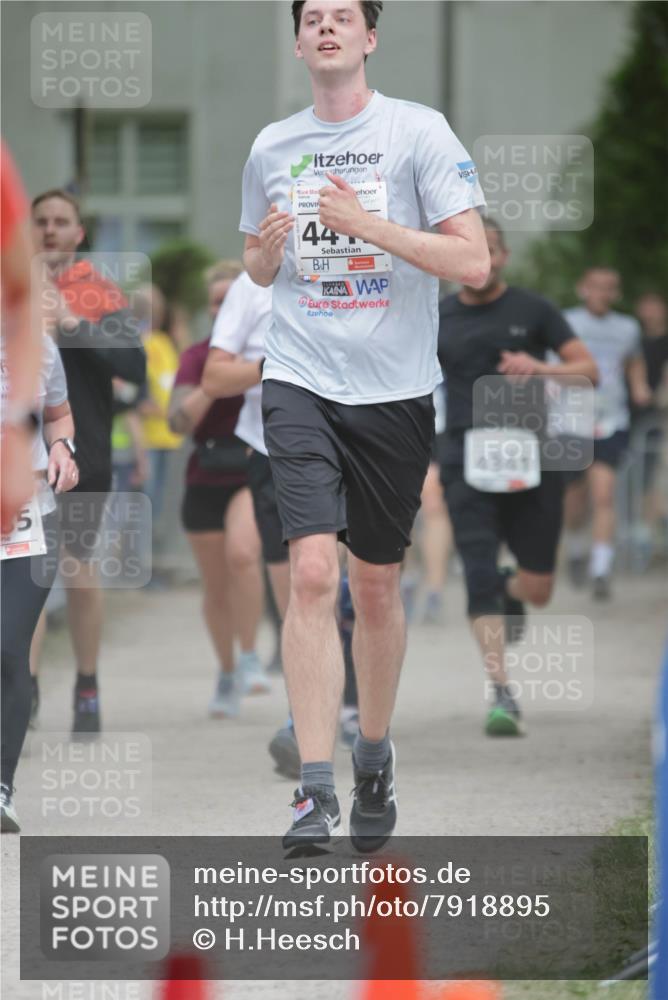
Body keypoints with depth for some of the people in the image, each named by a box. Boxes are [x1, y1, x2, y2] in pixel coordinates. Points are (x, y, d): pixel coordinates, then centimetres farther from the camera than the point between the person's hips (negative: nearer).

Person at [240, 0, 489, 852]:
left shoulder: (418, 133, -3)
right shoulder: (271, 147, 8)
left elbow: (473, 262, -9)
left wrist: (369, 226, -18)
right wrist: (267, 251, -2)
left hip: (395, 390, -1)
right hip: (300, 385, 1)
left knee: (376, 588, 9)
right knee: (312, 574, -15)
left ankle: (374, 766, 31)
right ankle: (314, 793, -17)